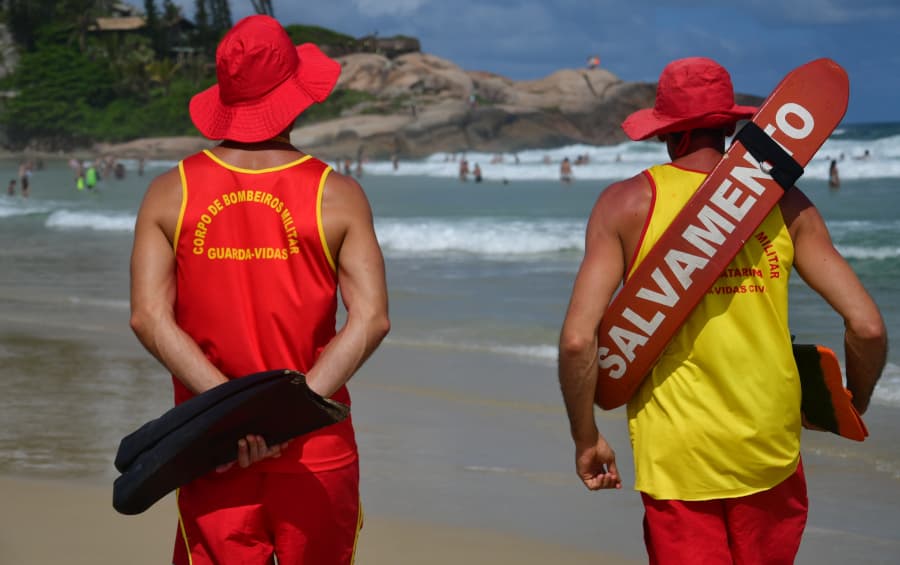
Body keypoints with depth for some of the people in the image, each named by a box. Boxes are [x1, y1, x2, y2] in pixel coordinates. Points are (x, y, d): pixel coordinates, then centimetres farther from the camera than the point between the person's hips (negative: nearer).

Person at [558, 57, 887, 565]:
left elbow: (578, 340, -14)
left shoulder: (627, 204, -6)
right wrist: (854, 407, 13)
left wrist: (587, 439, 0)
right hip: (772, 447, 2)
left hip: (677, 453, -2)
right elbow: (867, 327, -6)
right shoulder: (785, 201, -1)